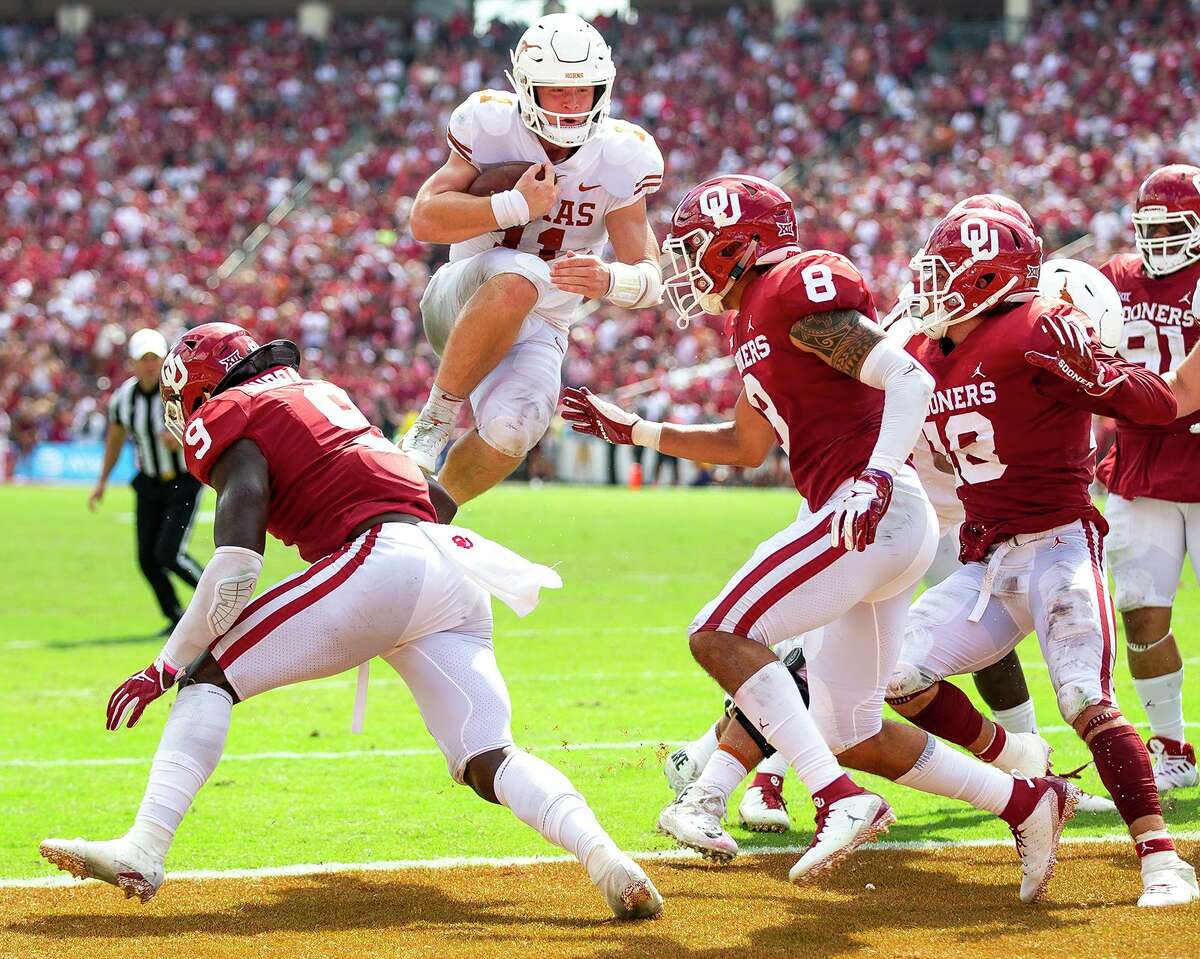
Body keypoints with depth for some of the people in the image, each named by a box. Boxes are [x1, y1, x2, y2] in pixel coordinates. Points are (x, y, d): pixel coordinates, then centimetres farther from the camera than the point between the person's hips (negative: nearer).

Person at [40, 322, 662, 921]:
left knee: (209, 675, -1)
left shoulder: (228, 417, 9)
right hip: (458, 578, 7)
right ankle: (600, 853, -25)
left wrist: (165, 667, -3)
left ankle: (143, 851, -17)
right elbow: (441, 498, 30)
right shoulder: (327, 396, 33)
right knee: (488, 762, 2)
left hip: (381, 562, -7)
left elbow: (237, 566, -7)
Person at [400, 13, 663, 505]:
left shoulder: (618, 159, -8)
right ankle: (433, 422, -24)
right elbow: (425, 220, -19)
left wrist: (609, 280, -33)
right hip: (462, 303, -2)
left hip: (538, 331, 2)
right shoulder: (491, 127, -11)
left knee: (509, 435, -27)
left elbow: (649, 276, -9)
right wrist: (518, 206, -29)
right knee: (518, 276, -38)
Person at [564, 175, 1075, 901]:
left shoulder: (795, 291, -10)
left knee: (722, 636, -16)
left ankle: (840, 800, -23)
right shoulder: (754, 322, 20)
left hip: (875, 511, -10)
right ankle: (1028, 803, 16)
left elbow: (910, 378, -17)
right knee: (852, 734, 12)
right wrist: (630, 430, 32)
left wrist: (878, 477, -29)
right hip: (866, 524, 10)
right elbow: (747, 448, 33)